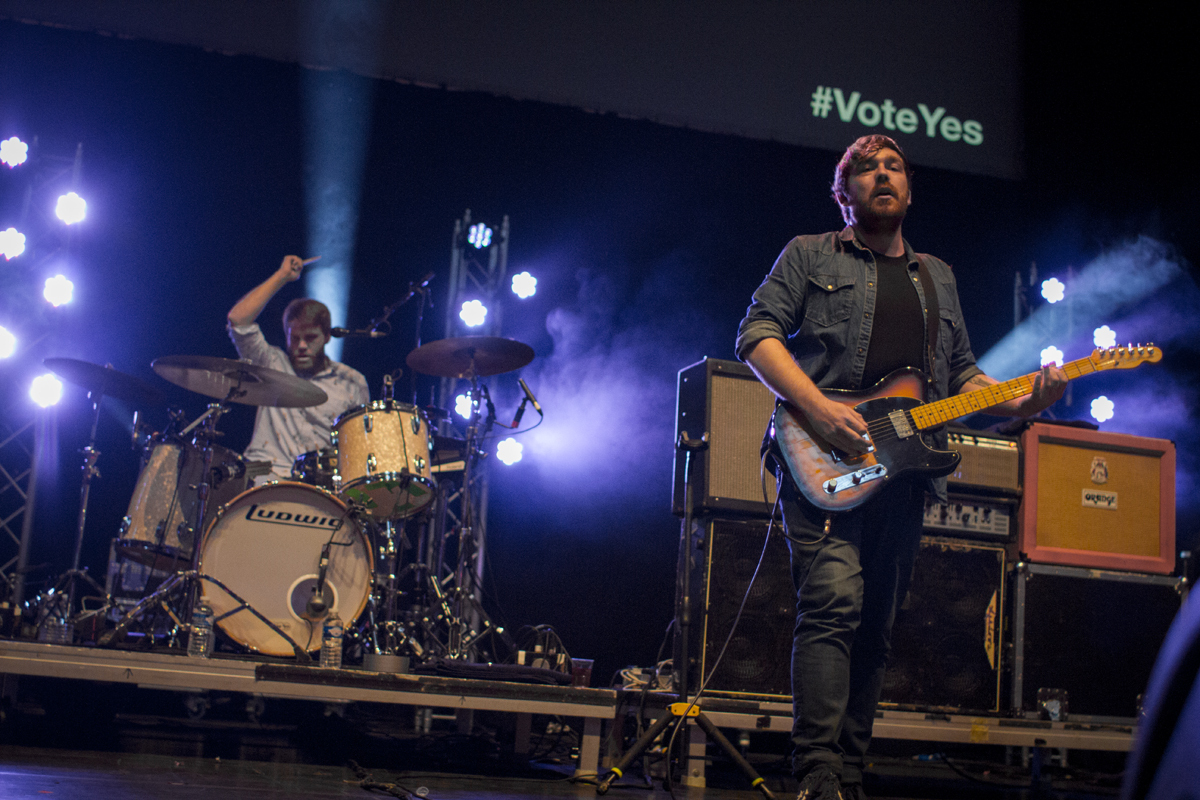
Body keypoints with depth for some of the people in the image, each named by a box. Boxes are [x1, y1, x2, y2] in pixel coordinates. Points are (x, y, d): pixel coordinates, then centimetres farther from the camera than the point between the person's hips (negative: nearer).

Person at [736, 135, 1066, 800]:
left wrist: (1023, 402, 2)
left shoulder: (937, 277, 25)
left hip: (903, 468, 5)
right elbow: (758, 334, -1)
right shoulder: (810, 255, 10)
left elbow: (962, 374, 23)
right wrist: (819, 409, -15)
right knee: (833, 605, -20)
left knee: (874, 627, 6)